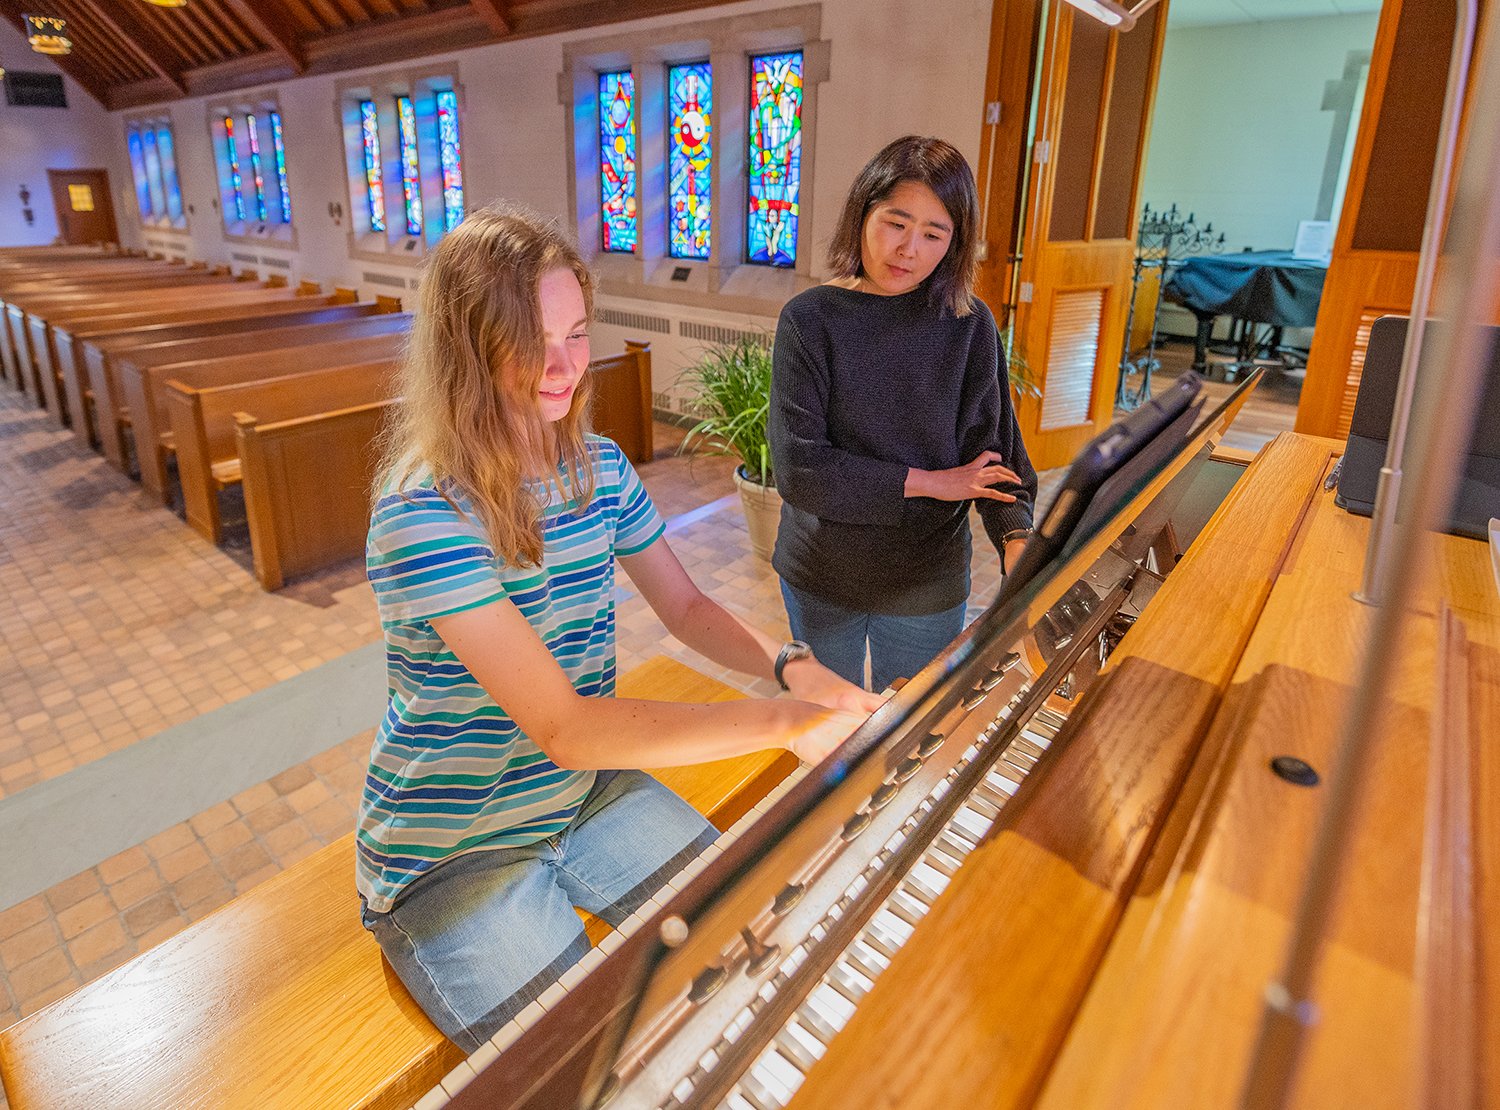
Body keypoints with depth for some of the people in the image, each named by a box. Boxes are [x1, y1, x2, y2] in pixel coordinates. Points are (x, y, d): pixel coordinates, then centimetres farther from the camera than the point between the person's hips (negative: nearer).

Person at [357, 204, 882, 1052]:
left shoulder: (597, 467, -3)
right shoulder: (425, 513, -27)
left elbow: (687, 607, 3)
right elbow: (563, 728, -32)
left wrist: (787, 665, -18)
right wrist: (783, 720, -36)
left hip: (587, 789, 6)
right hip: (450, 852, -6)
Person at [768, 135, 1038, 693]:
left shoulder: (968, 325, -6)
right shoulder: (810, 318, -11)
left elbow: (993, 449, -9)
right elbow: (798, 469, -19)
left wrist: (1017, 540, -29)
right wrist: (933, 482, -15)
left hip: (927, 583, 1)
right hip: (820, 576, 0)